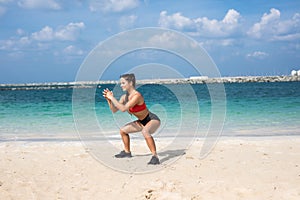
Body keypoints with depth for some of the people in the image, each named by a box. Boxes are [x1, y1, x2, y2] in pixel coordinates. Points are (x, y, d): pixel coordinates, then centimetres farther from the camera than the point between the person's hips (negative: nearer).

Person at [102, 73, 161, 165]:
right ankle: (127, 152, 35)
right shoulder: (124, 97, -2)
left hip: (153, 120, -10)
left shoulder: (137, 95, -28)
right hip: (142, 121, 10)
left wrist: (112, 97, -30)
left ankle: (155, 157, -33)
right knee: (123, 130, 17)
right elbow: (114, 110, 4)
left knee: (145, 132, -40)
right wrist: (109, 99, -10)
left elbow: (123, 109, -36)